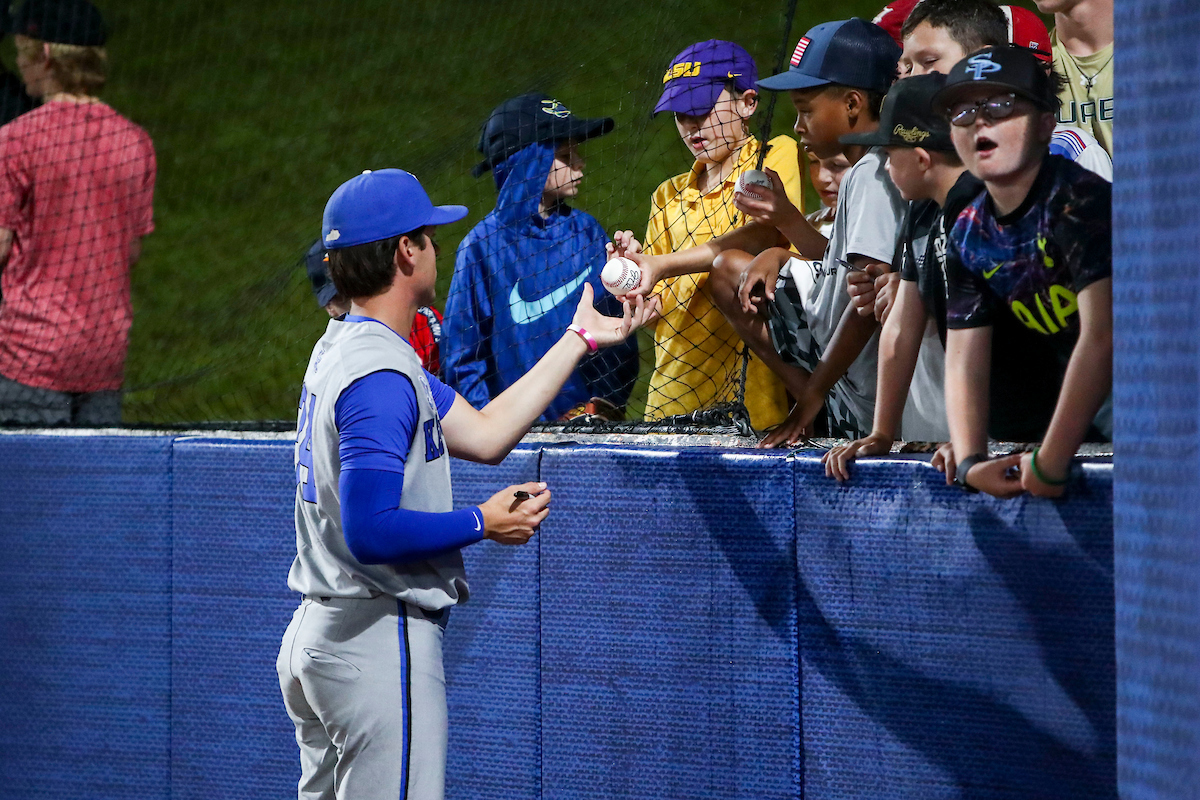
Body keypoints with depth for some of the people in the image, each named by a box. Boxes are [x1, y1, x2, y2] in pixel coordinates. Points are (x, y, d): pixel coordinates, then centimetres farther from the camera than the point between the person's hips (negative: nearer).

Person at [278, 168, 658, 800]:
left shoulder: (342, 348, 14)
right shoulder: (382, 373, -18)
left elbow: (483, 434, 15)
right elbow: (370, 531, -25)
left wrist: (580, 339, 17)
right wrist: (484, 524, -13)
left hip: (315, 632, 10)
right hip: (379, 642, -10)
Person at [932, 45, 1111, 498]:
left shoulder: (1080, 201, -20)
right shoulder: (969, 236, 4)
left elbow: (1101, 337, -29)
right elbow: (965, 361, 3)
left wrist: (1049, 462, -29)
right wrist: (969, 461, -14)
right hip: (1076, 391, 7)